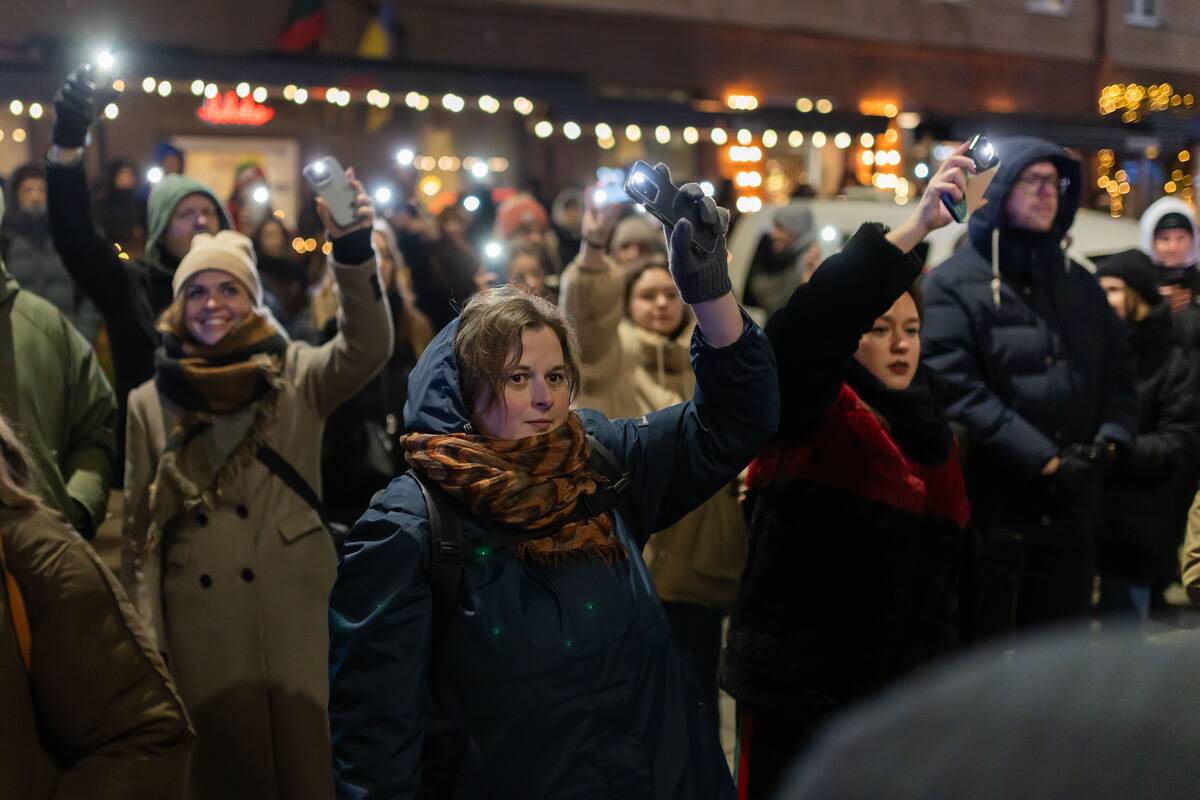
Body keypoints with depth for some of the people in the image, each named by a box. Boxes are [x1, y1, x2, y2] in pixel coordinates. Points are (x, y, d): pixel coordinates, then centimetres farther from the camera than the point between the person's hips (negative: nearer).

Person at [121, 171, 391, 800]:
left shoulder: (296, 375, 4)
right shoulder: (150, 401, 8)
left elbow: (369, 346, -16)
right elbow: (138, 527, 9)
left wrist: (352, 250, -31)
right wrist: (145, 639, 5)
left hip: (298, 612, -1)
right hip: (201, 623, 1)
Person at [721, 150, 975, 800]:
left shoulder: (929, 433, 9)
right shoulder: (809, 413, -10)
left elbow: (945, 569, 14)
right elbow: (810, 321, -31)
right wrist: (914, 229, -38)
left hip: (898, 696, 6)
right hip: (796, 690, -6)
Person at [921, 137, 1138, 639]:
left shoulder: (1079, 283, 15)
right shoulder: (954, 284, -6)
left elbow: (1118, 369, 13)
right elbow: (956, 390, -17)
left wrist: (1109, 440, -6)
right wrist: (1044, 460, -18)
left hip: (1069, 509, 6)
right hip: (988, 508, -6)